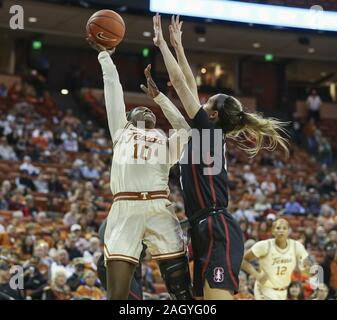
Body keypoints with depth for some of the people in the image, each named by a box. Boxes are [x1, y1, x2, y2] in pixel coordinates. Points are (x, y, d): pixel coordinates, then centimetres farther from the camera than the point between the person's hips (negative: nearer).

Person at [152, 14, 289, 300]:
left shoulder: (209, 130, -4)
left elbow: (179, 82, -3)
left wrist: (162, 44, 4)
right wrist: (178, 46, 30)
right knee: (205, 299, 6)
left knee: (218, 297, -19)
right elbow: (190, 86, 25)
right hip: (208, 232, 10)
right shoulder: (208, 134, 18)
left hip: (218, 231, -10)